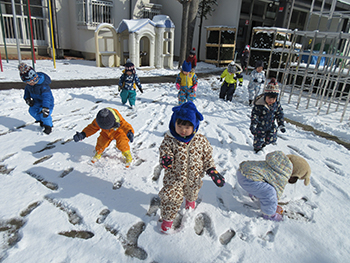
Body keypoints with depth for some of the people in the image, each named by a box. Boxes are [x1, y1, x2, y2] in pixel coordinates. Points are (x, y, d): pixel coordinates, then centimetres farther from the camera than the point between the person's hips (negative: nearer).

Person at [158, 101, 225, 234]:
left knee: (192, 193, 29)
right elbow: (164, 152, -18)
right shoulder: (169, 140, -19)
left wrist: (212, 171, -10)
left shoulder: (201, 140, -14)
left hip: (193, 178, 3)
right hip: (174, 177, -2)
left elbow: (208, 157, -4)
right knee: (171, 198, -1)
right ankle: (167, 218, 28)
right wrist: (165, 161, -41)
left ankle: (190, 200, 67)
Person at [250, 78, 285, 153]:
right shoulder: (259, 105, -25)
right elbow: (254, 115, -22)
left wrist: (281, 125, 3)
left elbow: (280, 115, 4)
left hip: (271, 126, 5)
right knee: (259, 140, 6)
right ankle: (257, 147, 40)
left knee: (272, 139, 15)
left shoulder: (277, 105, -8)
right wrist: (253, 126, -25)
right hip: (260, 127, -5)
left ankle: (263, 144, 47)